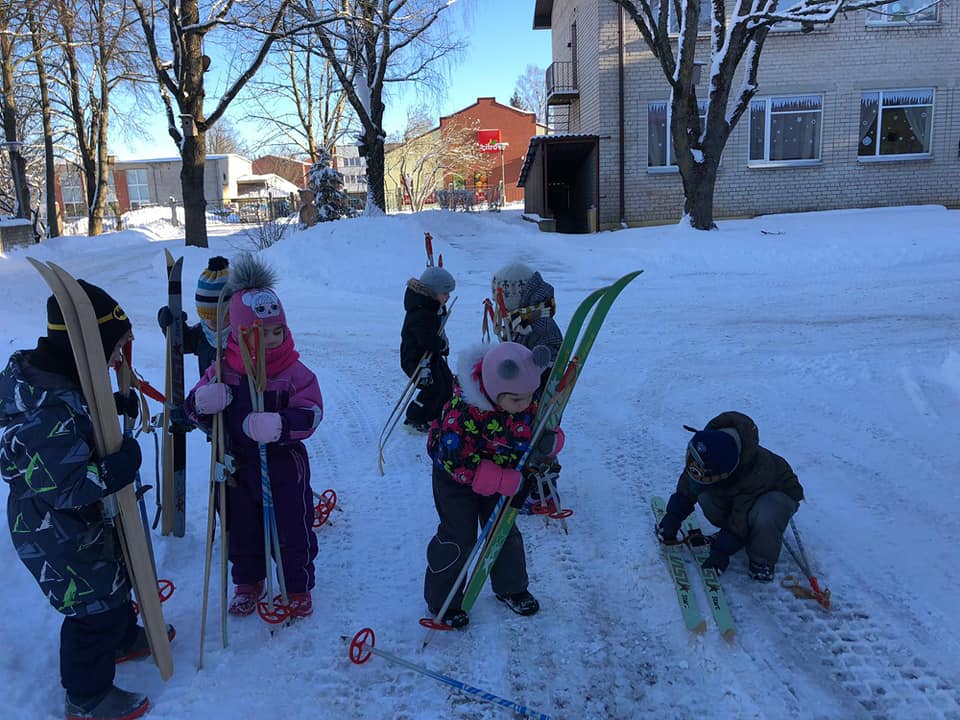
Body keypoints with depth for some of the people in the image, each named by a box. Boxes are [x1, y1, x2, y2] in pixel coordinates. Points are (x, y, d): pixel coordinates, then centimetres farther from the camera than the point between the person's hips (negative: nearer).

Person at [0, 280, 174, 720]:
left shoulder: (46, 374, -6)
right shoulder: (48, 415, -37)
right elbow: (58, 489, -34)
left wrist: (114, 404, 5)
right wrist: (110, 473, -36)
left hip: (81, 519, 10)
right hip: (56, 537, -10)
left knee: (113, 574, 28)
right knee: (95, 603, 7)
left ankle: (124, 639, 54)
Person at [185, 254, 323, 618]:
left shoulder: (294, 371, -15)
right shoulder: (223, 371, -7)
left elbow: (310, 413, -22)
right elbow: (195, 410, -1)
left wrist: (280, 424, -41)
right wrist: (203, 402, -25)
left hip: (285, 464, -2)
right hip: (239, 465, 3)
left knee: (294, 530, 8)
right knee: (243, 530, 19)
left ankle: (298, 588, 30)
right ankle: (248, 583, 42)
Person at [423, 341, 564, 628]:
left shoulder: (528, 401, -21)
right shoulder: (463, 410, -39)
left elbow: (546, 430, -8)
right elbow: (457, 463, -35)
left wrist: (551, 442, -36)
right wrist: (512, 483, -36)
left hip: (501, 475, 5)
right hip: (455, 476, -5)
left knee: (505, 531, 15)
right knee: (459, 539, 0)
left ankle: (511, 587, 38)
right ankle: (441, 600, 22)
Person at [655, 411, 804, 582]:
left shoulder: (758, 472, -42)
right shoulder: (706, 454, -26)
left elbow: (742, 516, -33)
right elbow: (686, 488, -8)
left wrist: (722, 550, -28)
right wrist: (672, 518, -13)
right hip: (736, 492, 6)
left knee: (763, 518, -40)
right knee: (705, 496, -25)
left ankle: (763, 561, -10)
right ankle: (731, 532, 2)